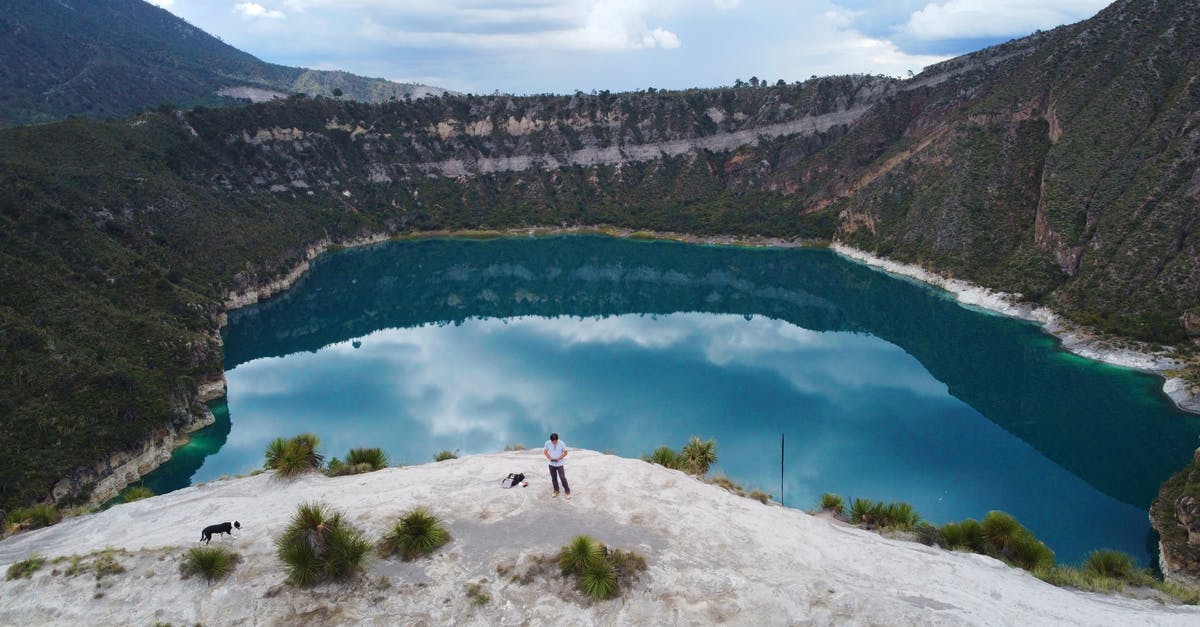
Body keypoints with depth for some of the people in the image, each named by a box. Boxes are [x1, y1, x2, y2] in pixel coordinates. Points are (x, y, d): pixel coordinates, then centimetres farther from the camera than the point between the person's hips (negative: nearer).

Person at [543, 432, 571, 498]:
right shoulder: (547, 443, -12)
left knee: (563, 478, -5)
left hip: (559, 464, -2)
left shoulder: (562, 443, -17)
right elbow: (545, 451, 2)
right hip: (551, 464, 3)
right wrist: (549, 457, -14)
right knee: (554, 478, 13)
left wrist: (559, 458, -18)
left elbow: (565, 452, -6)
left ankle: (567, 491, 9)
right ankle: (556, 491, 31)